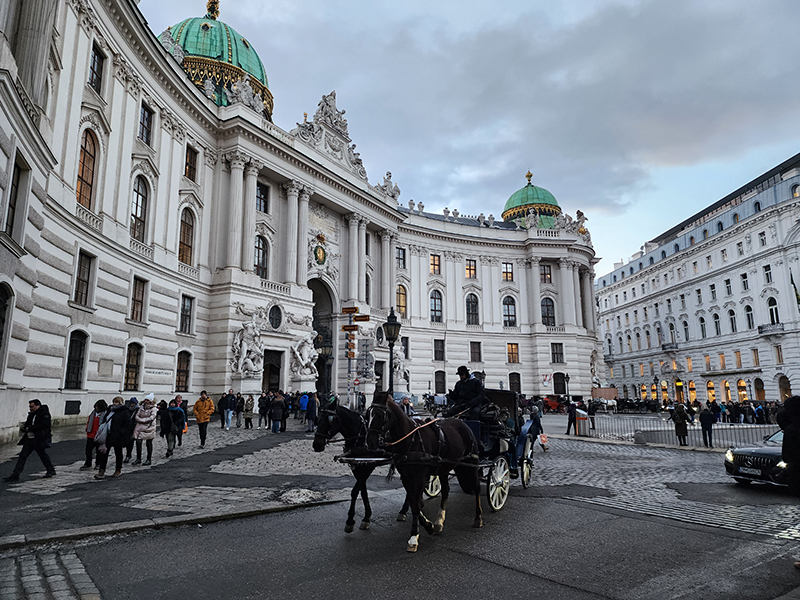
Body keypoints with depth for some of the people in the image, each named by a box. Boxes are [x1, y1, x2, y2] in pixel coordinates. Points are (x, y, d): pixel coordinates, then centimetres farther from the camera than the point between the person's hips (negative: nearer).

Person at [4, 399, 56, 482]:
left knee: (43, 455, 6)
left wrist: (30, 428, -20)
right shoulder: (31, 414, 13)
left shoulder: (44, 414, -12)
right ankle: (15, 475, 7)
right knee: (22, 456, 4)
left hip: (40, 440, -8)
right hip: (29, 439, 8)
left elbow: (43, 425, -23)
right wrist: (25, 428, -2)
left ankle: (51, 470, 25)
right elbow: (27, 423, 21)